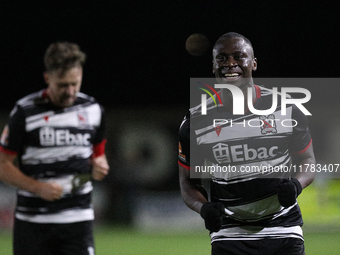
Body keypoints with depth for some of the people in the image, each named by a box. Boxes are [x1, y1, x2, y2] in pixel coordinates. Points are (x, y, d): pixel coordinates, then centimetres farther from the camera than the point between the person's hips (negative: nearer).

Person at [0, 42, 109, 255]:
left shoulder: (93, 109, 6)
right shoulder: (25, 112, -6)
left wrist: (99, 166, -4)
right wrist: (38, 187, -17)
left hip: (78, 219, 2)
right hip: (32, 220, -2)